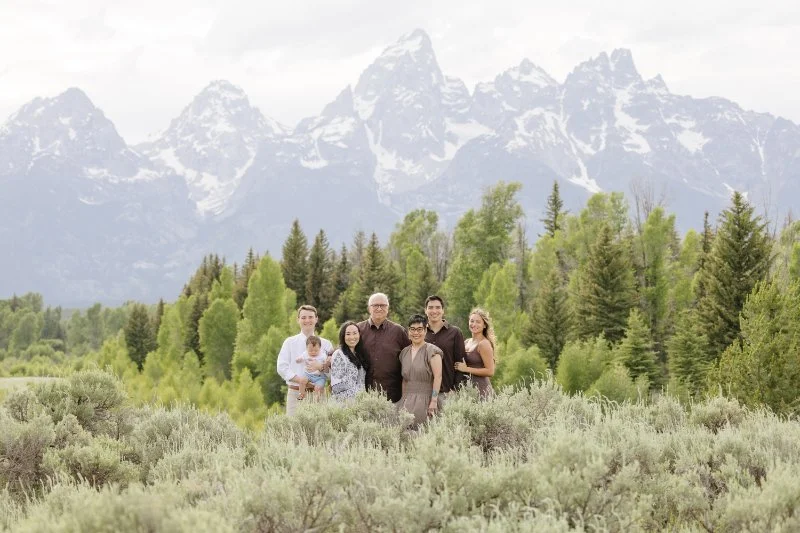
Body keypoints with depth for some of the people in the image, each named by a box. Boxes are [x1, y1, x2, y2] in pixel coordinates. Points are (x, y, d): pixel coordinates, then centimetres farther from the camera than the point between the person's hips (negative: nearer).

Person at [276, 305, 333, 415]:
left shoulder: (325, 344, 10)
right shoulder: (290, 342, 8)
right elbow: (282, 367, -1)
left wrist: (321, 367, -17)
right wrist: (300, 380, -13)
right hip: (295, 393, -1)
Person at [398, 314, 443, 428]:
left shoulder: (432, 351, -5)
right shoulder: (404, 352, 15)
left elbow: (438, 377, -11)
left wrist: (434, 401, -17)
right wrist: (403, 399, 14)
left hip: (425, 400, -5)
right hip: (407, 401, 5)